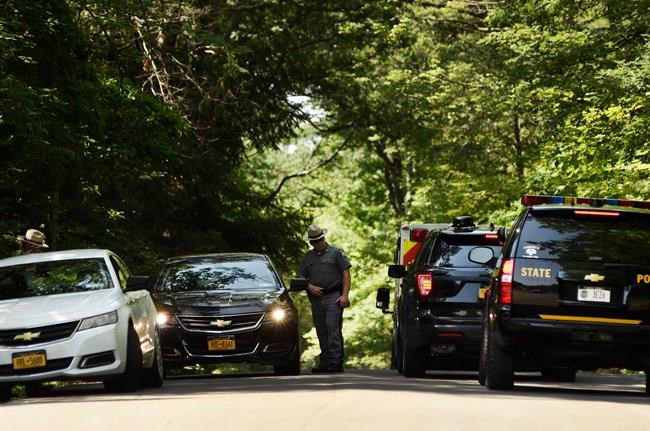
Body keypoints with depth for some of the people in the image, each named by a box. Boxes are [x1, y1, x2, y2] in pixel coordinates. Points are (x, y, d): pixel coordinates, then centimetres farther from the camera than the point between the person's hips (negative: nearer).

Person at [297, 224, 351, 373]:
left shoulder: (336, 253, 4)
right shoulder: (308, 257, 18)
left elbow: (346, 274, -1)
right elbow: (301, 277, 17)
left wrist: (345, 295, -11)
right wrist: (310, 287, -4)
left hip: (333, 297, -5)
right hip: (316, 298, 5)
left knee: (333, 330, -12)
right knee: (321, 332, 8)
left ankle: (336, 363, -14)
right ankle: (324, 363, 13)